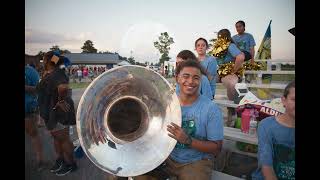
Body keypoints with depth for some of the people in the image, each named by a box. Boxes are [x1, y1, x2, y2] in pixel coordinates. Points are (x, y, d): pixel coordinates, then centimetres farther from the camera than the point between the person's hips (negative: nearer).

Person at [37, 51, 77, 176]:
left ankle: (70, 164, 19)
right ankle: (60, 160, 37)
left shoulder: (57, 74, -22)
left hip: (58, 112, -10)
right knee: (56, 137, 20)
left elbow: (63, 87, -43)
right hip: (50, 112, 10)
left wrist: (61, 101, -29)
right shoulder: (48, 74, 10)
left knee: (63, 138, 3)